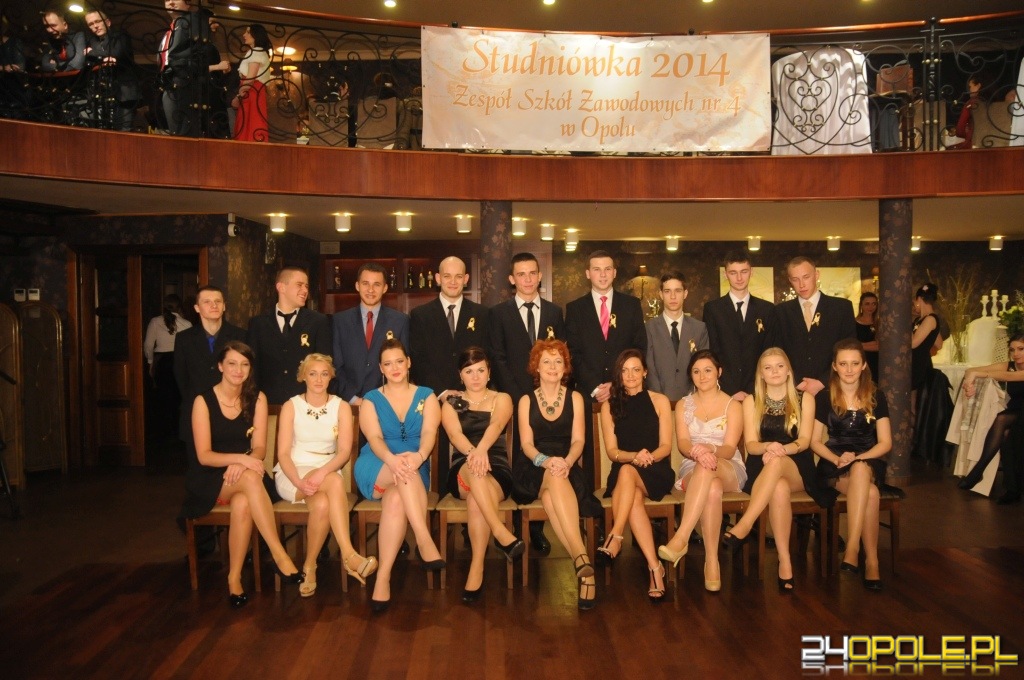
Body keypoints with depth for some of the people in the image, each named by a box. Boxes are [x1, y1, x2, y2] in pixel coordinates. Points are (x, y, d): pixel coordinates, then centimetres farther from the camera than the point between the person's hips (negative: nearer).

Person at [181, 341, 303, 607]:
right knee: (250, 478, -36)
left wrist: (242, 463, -25)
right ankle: (280, 556, -38)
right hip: (209, 479, -2)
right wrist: (240, 458, -27)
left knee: (243, 503, -35)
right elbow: (204, 455, -10)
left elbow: (259, 448, -2)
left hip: (241, 475, 2)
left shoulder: (257, 399, 2)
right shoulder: (204, 401, -5)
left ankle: (234, 577, -22)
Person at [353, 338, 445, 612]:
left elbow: (429, 432, -8)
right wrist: (392, 459, -32)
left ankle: (383, 576, -34)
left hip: (414, 469, 0)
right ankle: (425, 541, -41)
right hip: (376, 470, 0)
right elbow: (374, 438, -8)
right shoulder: (370, 400, 9)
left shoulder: (426, 397, 10)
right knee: (404, 472, -37)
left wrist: (420, 455, -33)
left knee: (396, 499, -35)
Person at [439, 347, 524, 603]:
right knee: (475, 469, -40)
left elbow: (496, 425, -13)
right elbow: (455, 434, -7)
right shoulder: (451, 404, 14)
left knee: (476, 501, -37)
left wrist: (482, 449, -37)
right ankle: (502, 534, -43)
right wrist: (472, 452, -32)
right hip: (462, 472, 0)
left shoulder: (501, 399, 11)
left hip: (498, 470, 0)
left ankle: (477, 569, -31)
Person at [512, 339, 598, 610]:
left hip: (566, 466, 1)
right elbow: (526, 444, 1)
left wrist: (566, 461, -21)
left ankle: (579, 563, -44)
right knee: (554, 478, -38)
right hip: (533, 470, 0)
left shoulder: (575, 398, 12)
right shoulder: (526, 401, 12)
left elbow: (578, 440, 2)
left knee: (550, 494, -37)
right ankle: (582, 559, -46)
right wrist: (545, 460, -22)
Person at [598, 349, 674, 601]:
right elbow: (612, 451, 3)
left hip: (656, 472, -1)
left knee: (627, 472, -36)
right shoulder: (609, 406, 10)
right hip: (623, 472, 2)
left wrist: (648, 457, -21)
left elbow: (666, 446, 2)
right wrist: (635, 456, -18)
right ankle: (654, 566, -36)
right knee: (633, 498, -34)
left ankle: (615, 535, -36)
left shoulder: (660, 401, 8)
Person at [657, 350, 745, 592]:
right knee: (712, 489, -38)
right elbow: (682, 443, -3)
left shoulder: (732, 405, 7)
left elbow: (730, 449, -6)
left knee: (708, 467, -40)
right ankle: (711, 560, -37)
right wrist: (697, 452, -28)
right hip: (692, 469, 1)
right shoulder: (683, 405, 13)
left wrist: (710, 449, -31)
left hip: (729, 469, -1)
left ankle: (681, 538, -48)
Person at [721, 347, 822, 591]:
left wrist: (783, 449, -24)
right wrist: (768, 446, -23)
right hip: (762, 469, 1)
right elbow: (751, 444, 2)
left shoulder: (804, 399, 10)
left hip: (798, 469, -1)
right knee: (779, 487, -37)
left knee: (777, 462, -38)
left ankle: (744, 525, -46)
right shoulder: (751, 402, 11)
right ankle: (784, 560, -39)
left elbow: (804, 440, -2)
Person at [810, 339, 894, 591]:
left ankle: (852, 548, -41)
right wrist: (836, 459, -16)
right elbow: (815, 441, 4)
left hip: (869, 463, 1)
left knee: (860, 469, -38)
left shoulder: (876, 397, 5)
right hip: (834, 466, -1)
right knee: (870, 492, -34)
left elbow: (885, 443, 2)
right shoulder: (824, 397, 2)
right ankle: (871, 560, -28)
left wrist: (857, 458, -16)